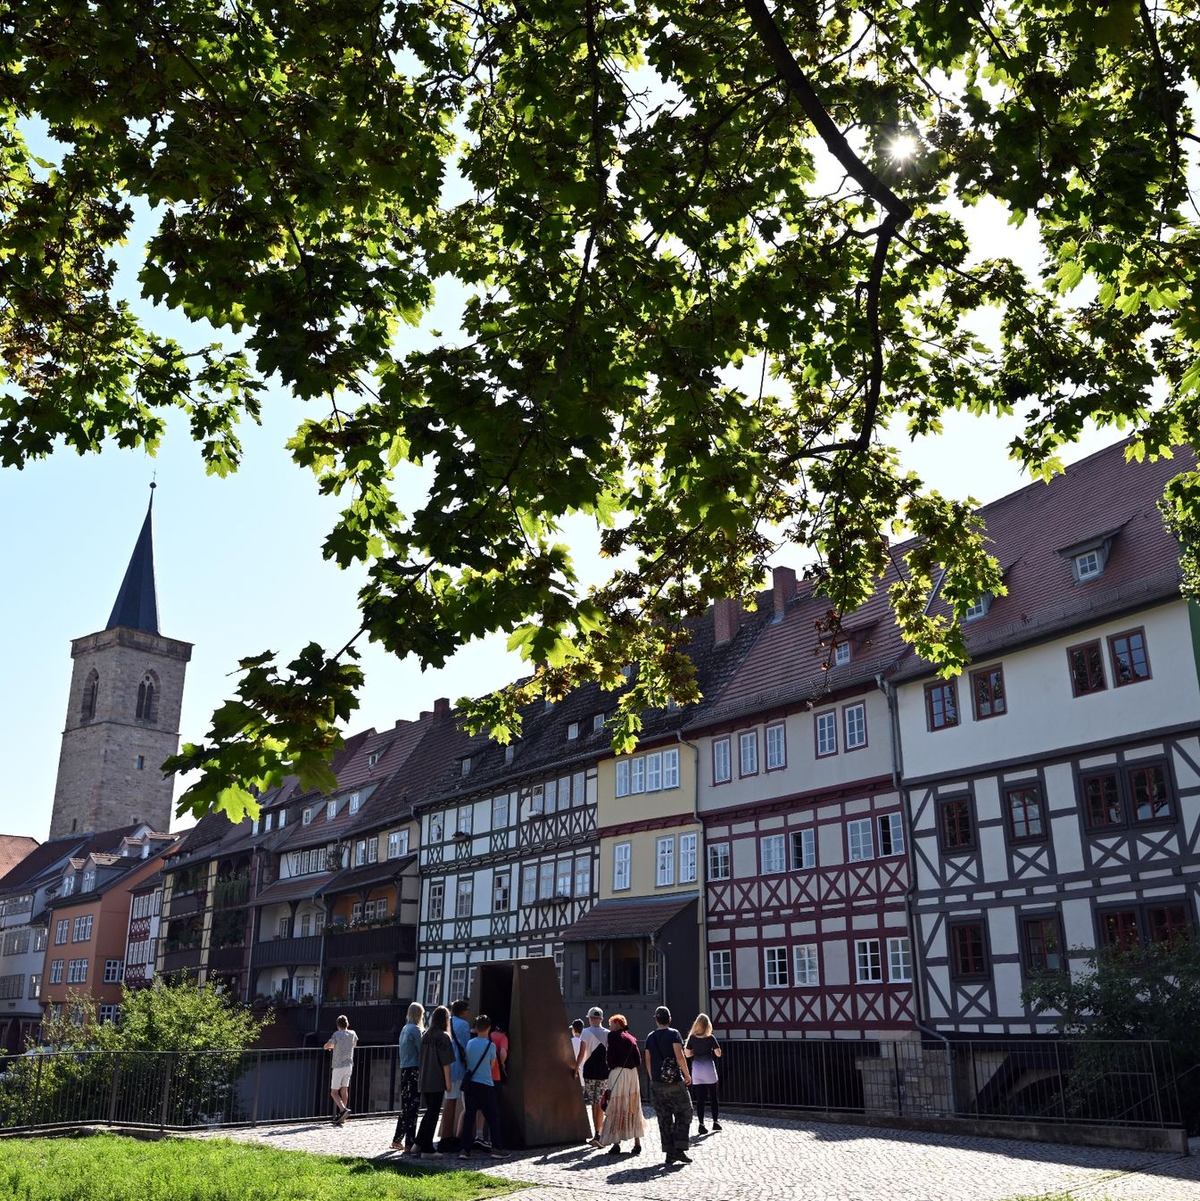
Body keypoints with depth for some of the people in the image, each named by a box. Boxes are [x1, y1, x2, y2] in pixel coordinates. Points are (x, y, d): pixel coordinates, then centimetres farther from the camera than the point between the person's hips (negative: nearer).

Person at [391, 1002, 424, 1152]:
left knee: (406, 1107, 16)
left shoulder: (405, 1029, 15)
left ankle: (397, 1140, 23)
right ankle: (409, 1145, -6)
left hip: (404, 1070, 9)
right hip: (414, 1071, -9)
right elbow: (422, 1051, -12)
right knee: (412, 1109, -6)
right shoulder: (416, 1030, -11)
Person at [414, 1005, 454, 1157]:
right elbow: (446, 1062, -13)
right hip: (437, 1081, -6)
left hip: (424, 1081, 6)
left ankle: (419, 1143, 15)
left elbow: (422, 1058, 12)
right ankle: (427, 1149, 4)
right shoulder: (443, 1036, -12)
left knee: (429, 1112, 18)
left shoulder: (425, 1035, 7)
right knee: (433, 1114, 2)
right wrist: (448, 1082, -8)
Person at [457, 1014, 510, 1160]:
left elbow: (467, 1061, 13)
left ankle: (465, 1149, 1)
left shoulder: (470, 1043, 3)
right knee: (493, 1117, 5)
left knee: (469, 1116, 5)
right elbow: (492, 1064, 4)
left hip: (469, 1084, 4)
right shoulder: (490, 1045, -9)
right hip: (486, 1085, -4)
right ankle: (496, 1148, 3)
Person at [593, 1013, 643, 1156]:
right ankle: (637, 1143, 11)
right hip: (632, 1074, 6)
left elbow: (610, 1057, -12)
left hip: (617, 1073, -6)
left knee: (616, 1109, -1)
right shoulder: (632, 1038, 13)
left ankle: (616, 1143, -2)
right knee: (633, 1109, 10)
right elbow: (638, 1060, 9)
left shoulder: (613, 1036, -4)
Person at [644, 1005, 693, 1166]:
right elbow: (679, 1056, -15)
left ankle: (669, 1153, 8)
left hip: (657, 1084, 4)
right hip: (674, 1081, -4)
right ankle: (680, 1148, -4)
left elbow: (648, 1062, 11)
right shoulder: (673, 1034, -6)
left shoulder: (650, 1037, 9)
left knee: (664, 1118, 9)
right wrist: (687, 1074, -4)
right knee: (683, 1113, 6)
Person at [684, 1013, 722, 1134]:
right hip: (709, 1070, -2)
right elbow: (718, 1054, -7)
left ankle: (701, 1124, 2)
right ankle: (715, 1122, 20)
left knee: (700, 1099, 5)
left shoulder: (692, 1038, -3)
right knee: (713, 1097, 13)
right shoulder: (710, 1038, -9)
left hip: (696, 1071, 2)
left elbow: (687, 1054, 2)